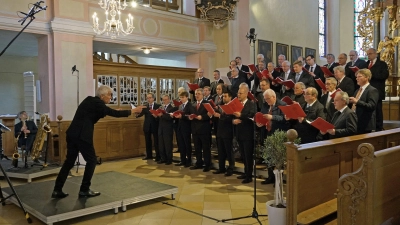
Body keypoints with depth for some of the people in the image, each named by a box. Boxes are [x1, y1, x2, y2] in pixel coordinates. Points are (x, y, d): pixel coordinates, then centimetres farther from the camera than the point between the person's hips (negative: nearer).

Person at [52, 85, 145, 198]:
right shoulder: (97, 103, -9)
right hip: (82, 136, -9)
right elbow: (114, 113, -14)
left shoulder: (90, 100, 16)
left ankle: (57, 190, 14)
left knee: (69, 161, 13)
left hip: (72, 134, 9)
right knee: (92, 160, 4)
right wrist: (133, 111, -9)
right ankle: (84, 190, 9)